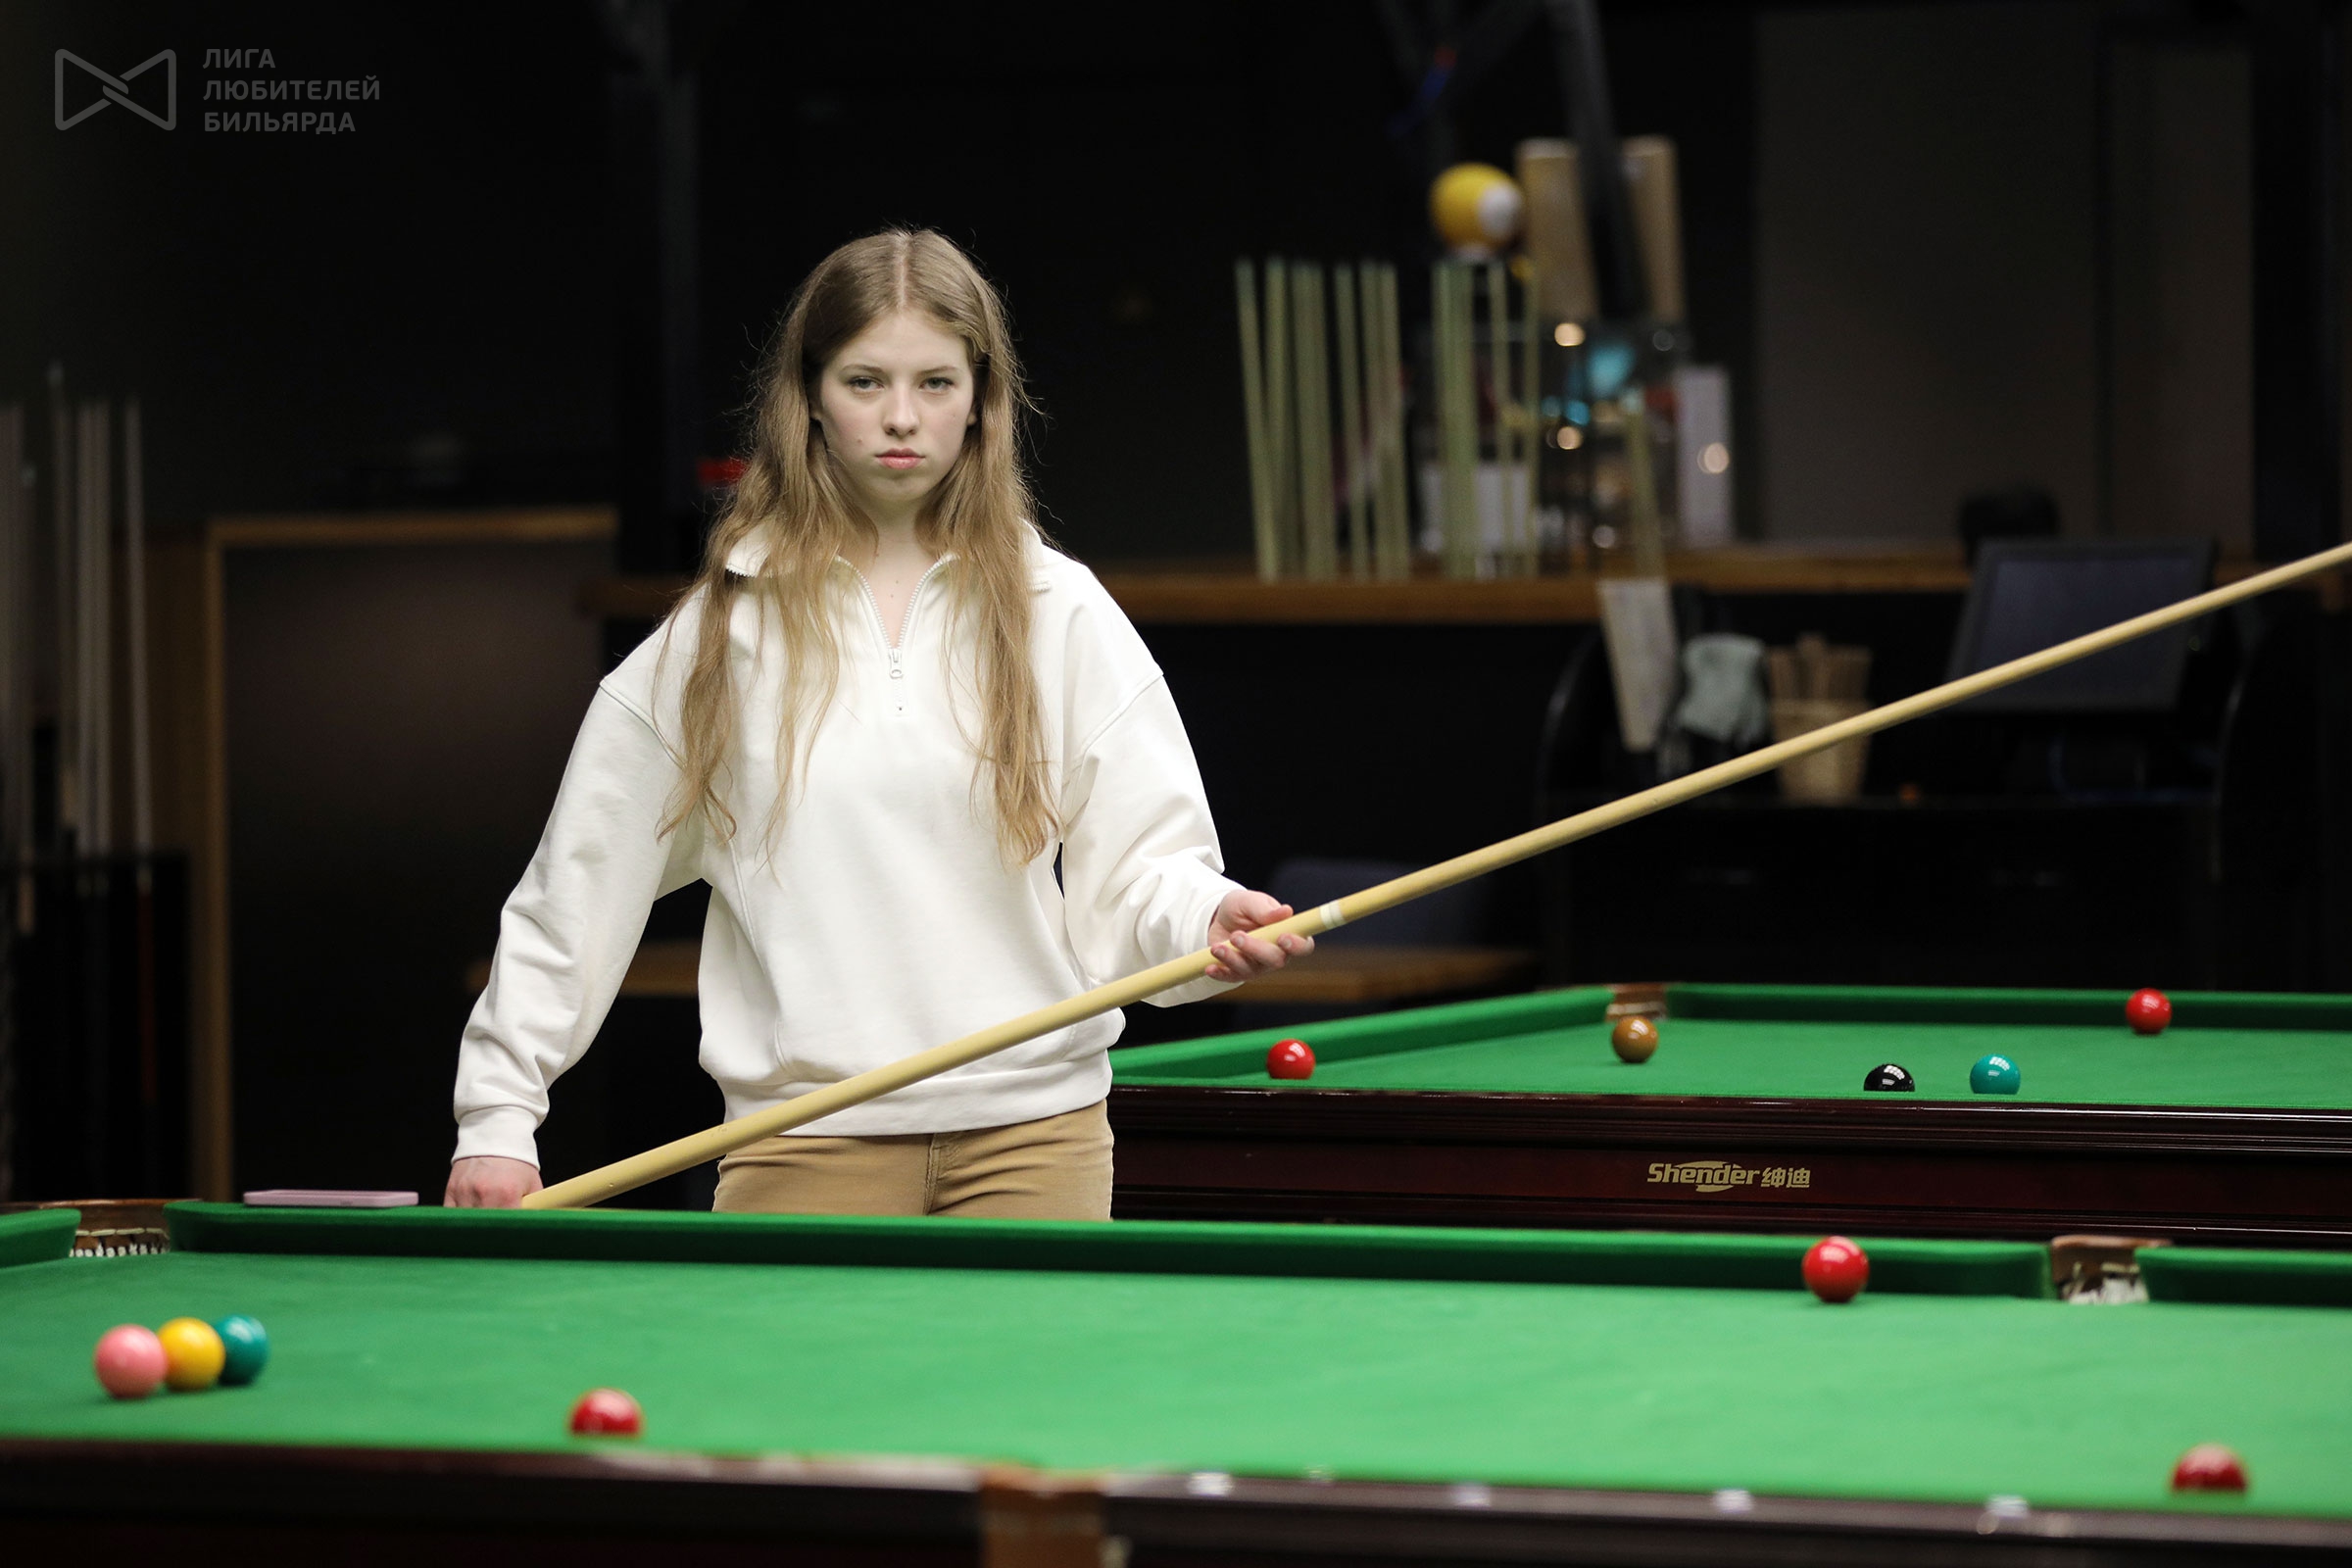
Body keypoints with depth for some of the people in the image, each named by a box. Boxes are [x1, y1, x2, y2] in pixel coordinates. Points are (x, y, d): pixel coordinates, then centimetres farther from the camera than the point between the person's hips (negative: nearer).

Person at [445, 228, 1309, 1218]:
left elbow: (1139, 864, 4)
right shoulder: (718, 631, 5)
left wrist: (1209, 923, -19)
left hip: (1034, 1135, 0)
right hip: (806, 1149, 0)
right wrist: (496, 1114, 4)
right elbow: (579, 883, 8)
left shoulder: (1062, 616, 6)